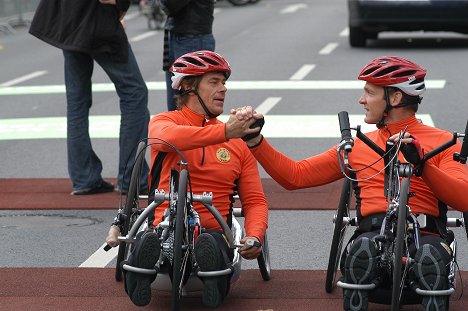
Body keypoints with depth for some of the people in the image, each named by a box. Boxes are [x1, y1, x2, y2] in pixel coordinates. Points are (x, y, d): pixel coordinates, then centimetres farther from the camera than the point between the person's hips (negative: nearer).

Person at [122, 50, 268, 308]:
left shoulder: (239, 141, 16)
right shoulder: (164, 121, 10)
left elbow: (255, 200, 14)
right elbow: (167, 138, -18)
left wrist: (254, 236, -9)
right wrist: (225, 132, -30)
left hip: (214, 230, 2)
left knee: (214, 243, -38)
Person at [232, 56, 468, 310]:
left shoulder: (442, 142, 12)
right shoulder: (357, 146, 25)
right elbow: (294, 176, 21)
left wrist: (421, 164, -18)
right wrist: (255, 140, 11)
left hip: (425, 234, -2)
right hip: (373, 233, 2)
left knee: (431, 255, -37)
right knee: (363, 248, -34)